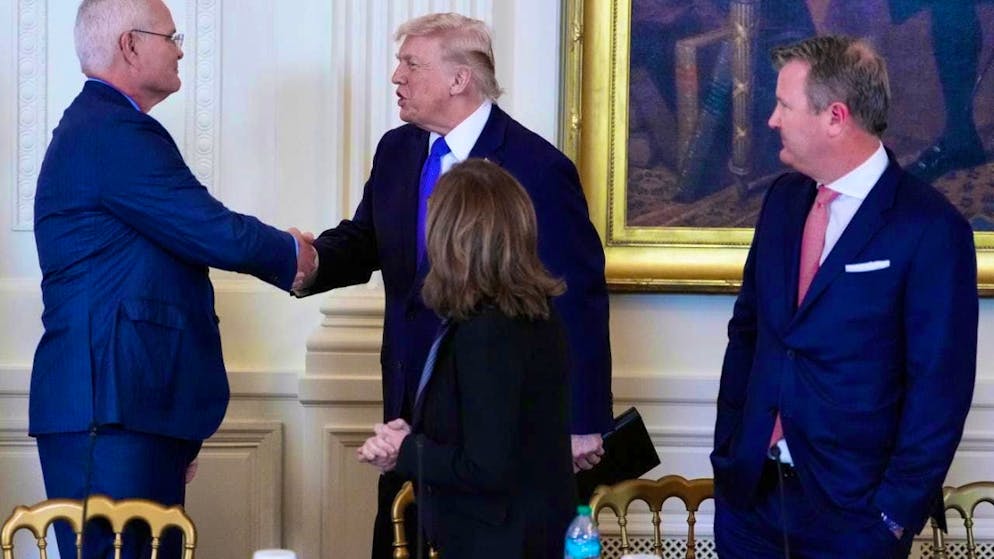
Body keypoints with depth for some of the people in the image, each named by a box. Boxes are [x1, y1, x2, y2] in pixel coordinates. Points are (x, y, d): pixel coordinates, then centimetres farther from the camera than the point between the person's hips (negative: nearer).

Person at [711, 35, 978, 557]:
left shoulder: (931, 228, -14)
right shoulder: (783, 197, 6)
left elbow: (940, 387, -13)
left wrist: (897, 512, -13)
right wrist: (727, 446, 8)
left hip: (852, 507, -5)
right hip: (750, 488, 6)